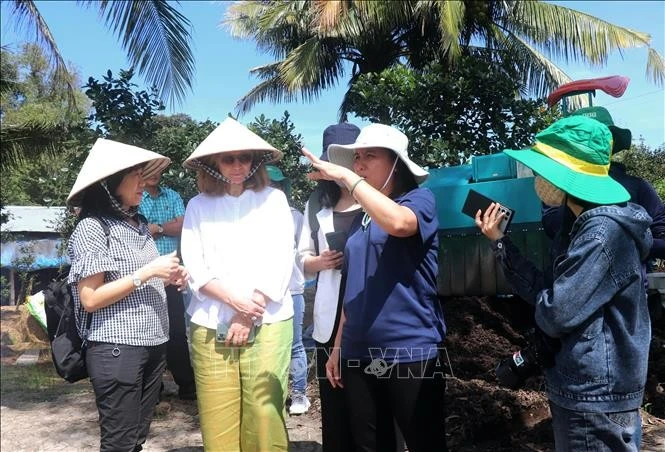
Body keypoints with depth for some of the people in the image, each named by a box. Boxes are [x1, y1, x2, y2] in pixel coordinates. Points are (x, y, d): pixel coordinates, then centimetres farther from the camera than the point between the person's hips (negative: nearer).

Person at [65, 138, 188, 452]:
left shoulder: (139, 224, 11)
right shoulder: (92, 227, -11)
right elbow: (90, 299, -18)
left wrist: (167, 277, 2)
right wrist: (147, 272, -18)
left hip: (152, 344, 7)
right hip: (116, 348, -7)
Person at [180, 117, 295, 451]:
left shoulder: (274, 199, 7)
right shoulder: (198, 206, 9)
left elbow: (279, 262, -1)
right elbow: (194, 267, 1)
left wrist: (248, 317, -7)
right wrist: (236, 301, -13)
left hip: (267, 324, -1)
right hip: (211, 328, 1)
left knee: (264, 413, 1)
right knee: (217, 419, 4)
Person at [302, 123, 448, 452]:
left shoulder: (419, 200, -4)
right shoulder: (361, 219, 14)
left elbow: (397, 223, -30)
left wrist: (346, 177, -24)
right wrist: (338, 346, 15)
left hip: (410, 353, -6)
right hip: (359, 356, 7)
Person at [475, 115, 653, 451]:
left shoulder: (604, 232, -23)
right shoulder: (584, 226, 9)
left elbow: (554, 314, -26)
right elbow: (545, 292, 6)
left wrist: (541, 303, -3)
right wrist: (499, 241, 2)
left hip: (596, 399, -10)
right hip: (581, 391, 10)